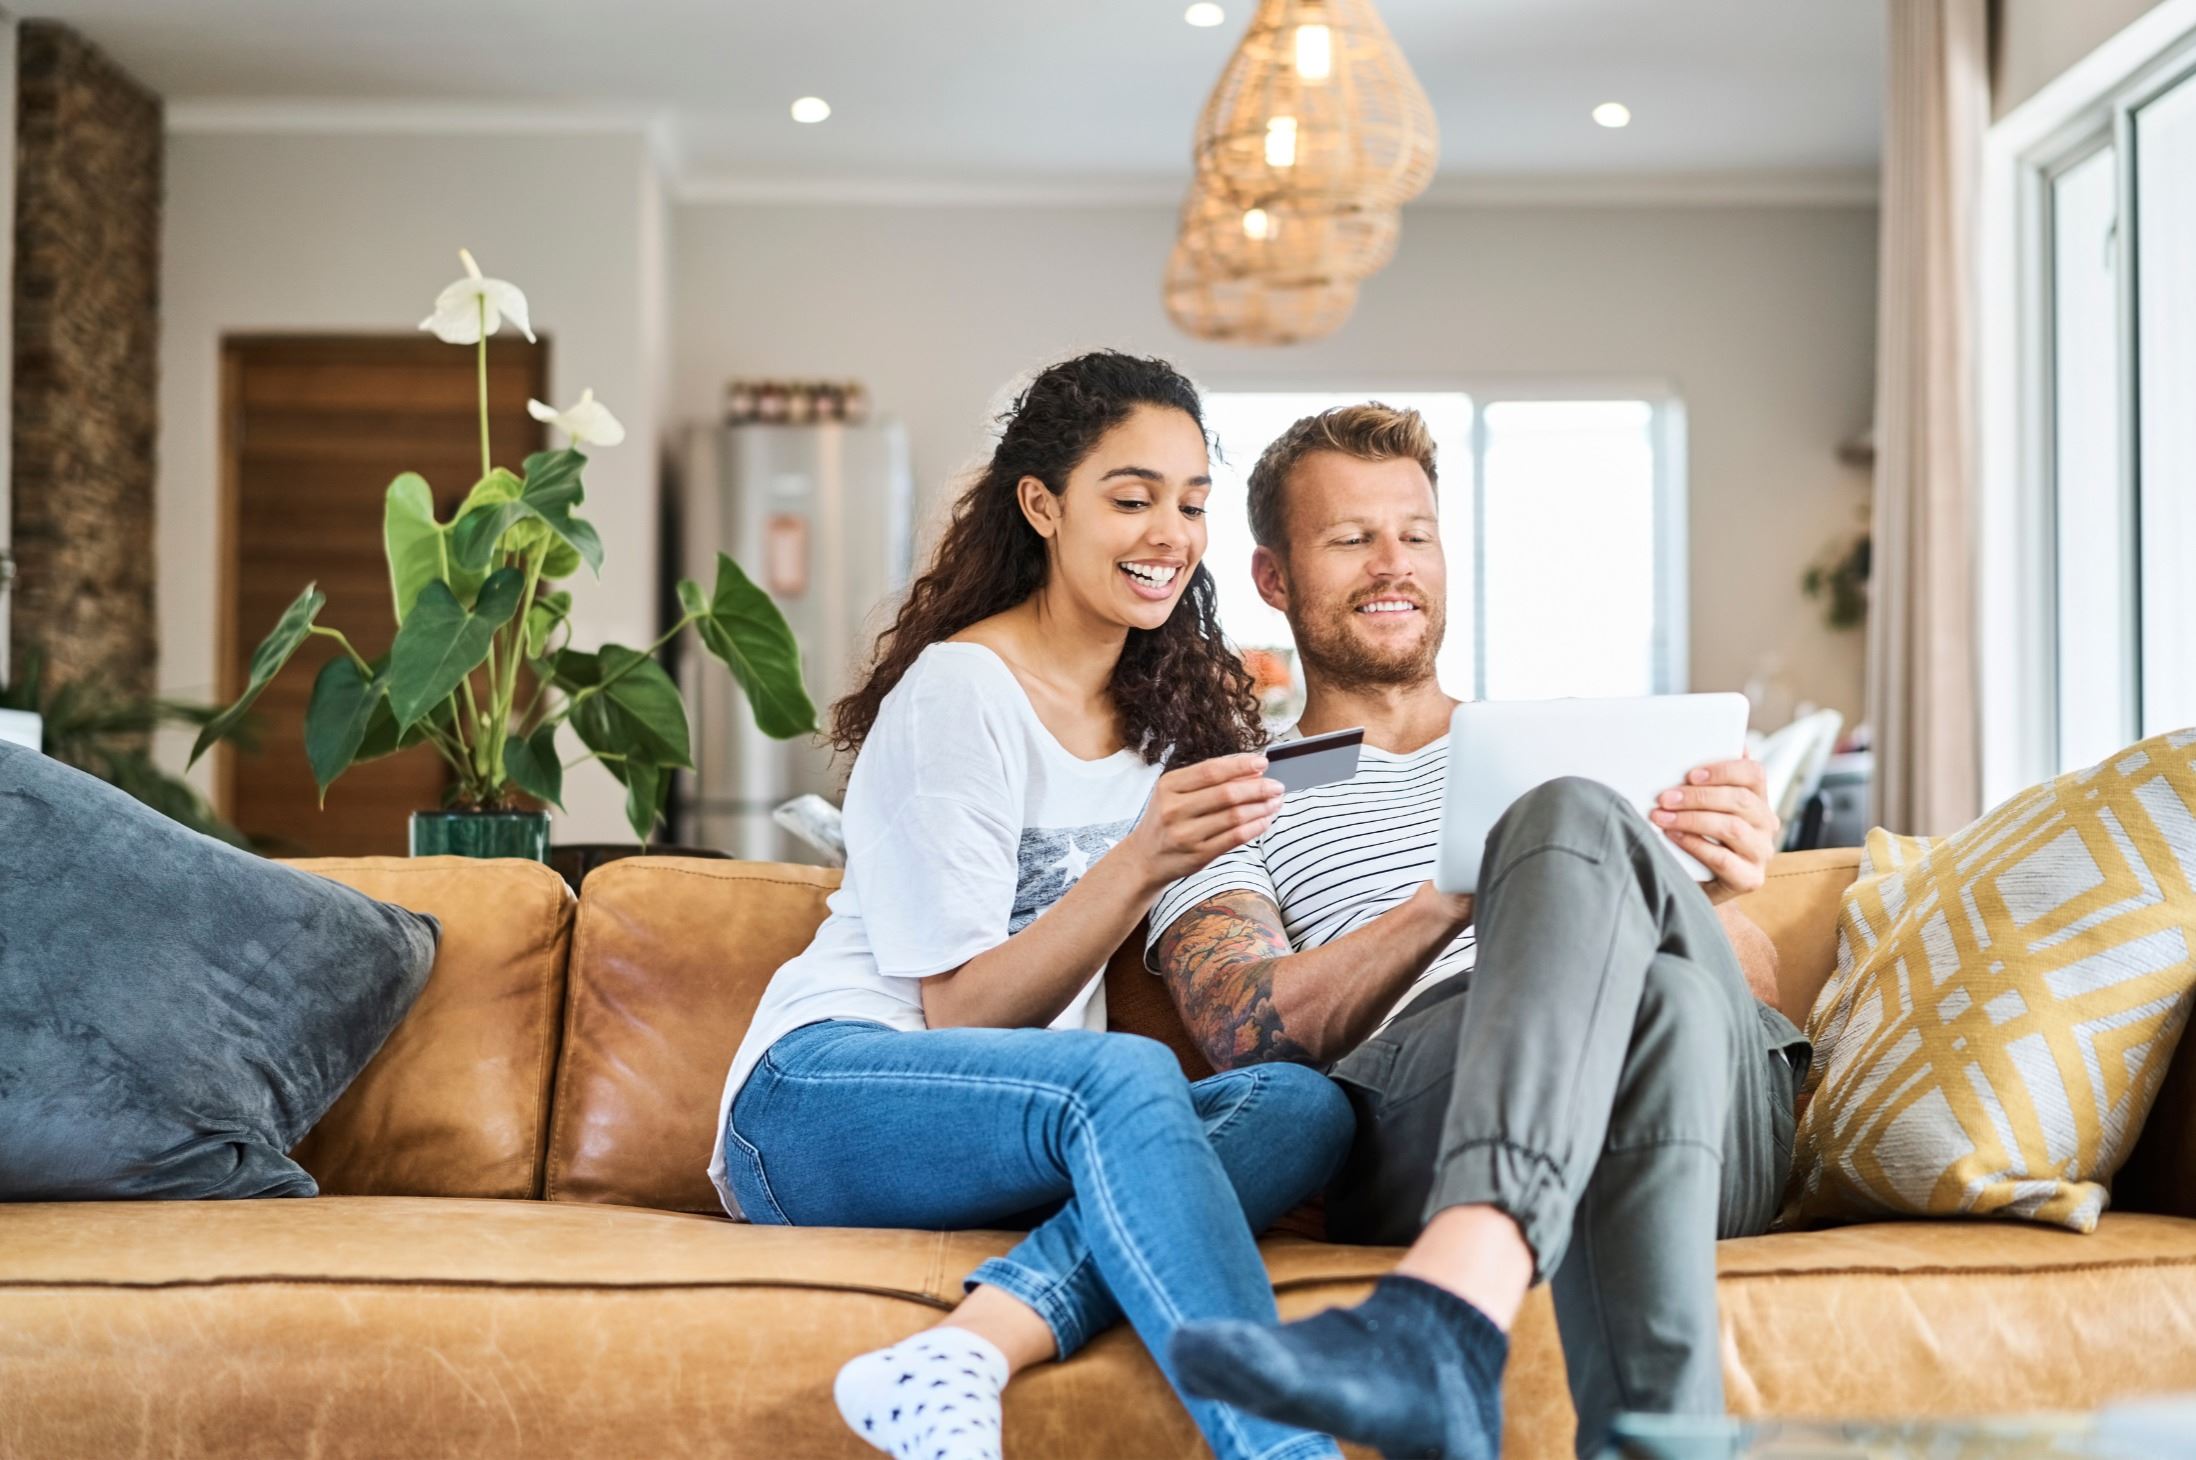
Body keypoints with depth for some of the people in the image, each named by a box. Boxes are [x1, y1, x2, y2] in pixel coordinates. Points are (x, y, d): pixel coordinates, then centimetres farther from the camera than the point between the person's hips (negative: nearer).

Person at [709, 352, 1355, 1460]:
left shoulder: (1167, 703, 15)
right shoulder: (958, 692, -8)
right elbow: (960, 1011, -13)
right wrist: (1141, 862, -26)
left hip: (1020, 1122, 7)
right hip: (816, 1106, -7)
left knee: (1304, 1105, -24)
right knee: (1128, 1075, -38)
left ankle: (964, 1352, -40)